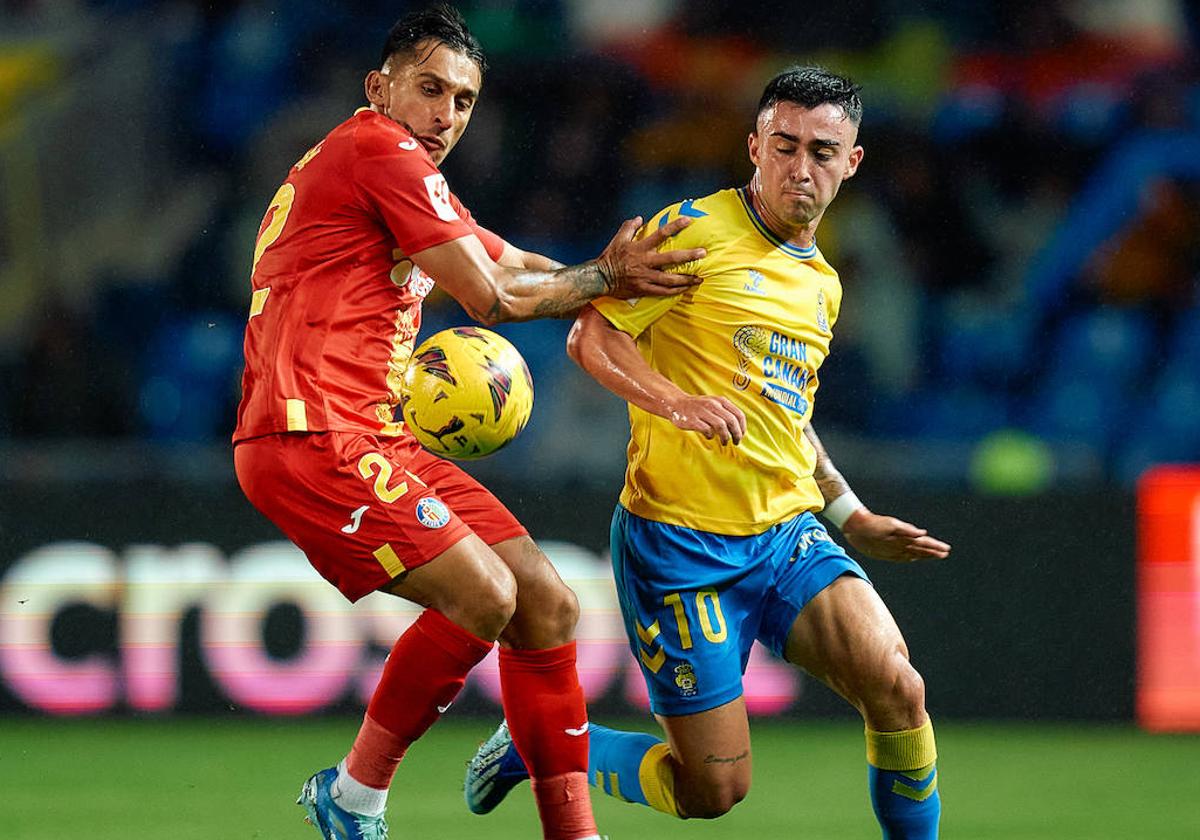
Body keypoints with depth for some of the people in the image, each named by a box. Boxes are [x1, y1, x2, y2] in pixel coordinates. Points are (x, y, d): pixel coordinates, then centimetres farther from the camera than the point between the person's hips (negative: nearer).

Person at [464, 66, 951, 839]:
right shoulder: (698, 231, -7)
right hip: (681, 542, -6)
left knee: (897, 688, -19)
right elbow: (590, 337, -12)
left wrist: (854, 519, 25)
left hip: (788, 535, 6)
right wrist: (673, 401, -29)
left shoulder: (822, 283, 17)